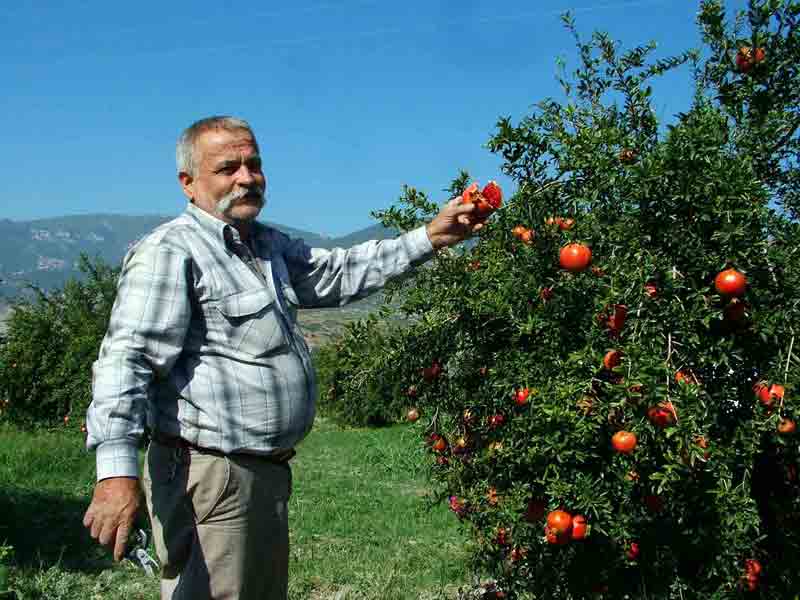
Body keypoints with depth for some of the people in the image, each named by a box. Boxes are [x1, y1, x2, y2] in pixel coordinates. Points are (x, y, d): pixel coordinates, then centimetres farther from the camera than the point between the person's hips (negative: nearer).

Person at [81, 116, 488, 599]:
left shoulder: (268, 245, 16)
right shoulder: (170, 252, -14)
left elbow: (338, 272, 23)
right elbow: (127, 360, -22)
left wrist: (430, 238, 16)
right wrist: (117, 471, -32)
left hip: (269, 474, 10)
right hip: (211, 479, -9)